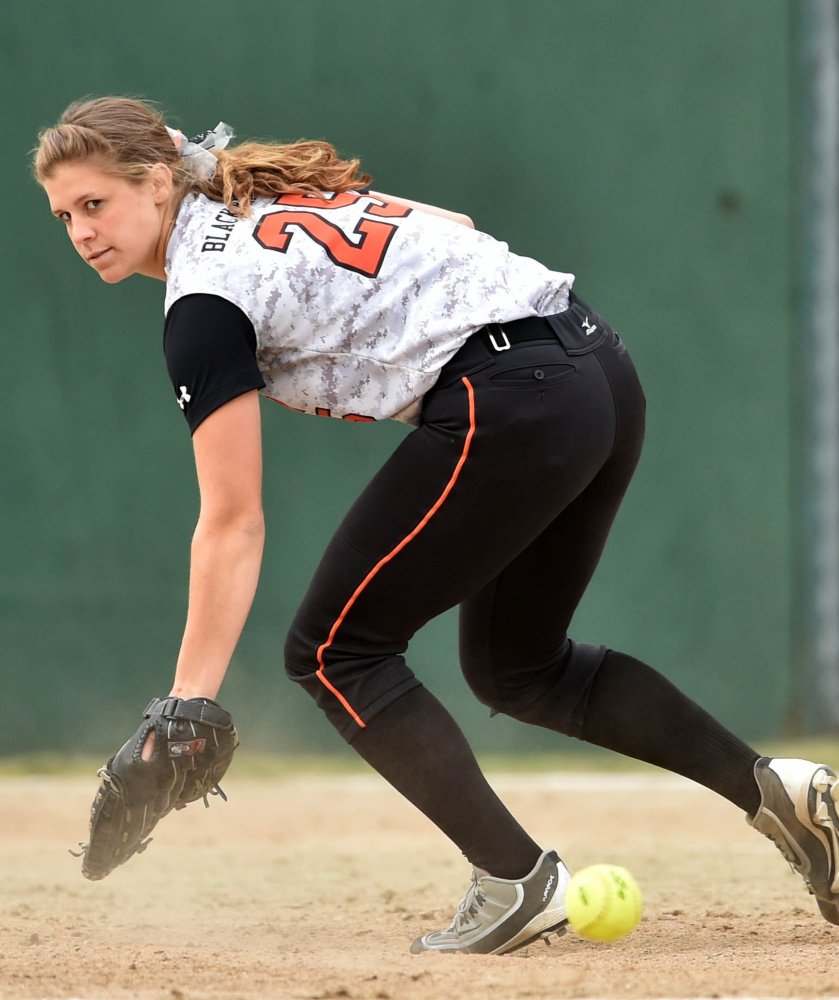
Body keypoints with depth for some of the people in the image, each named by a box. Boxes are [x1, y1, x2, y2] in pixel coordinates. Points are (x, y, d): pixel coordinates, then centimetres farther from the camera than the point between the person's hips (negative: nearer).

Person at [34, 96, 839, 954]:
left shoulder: (204, 301, -8)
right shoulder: (273, 193, 18)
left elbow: (232, 525, -12)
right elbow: (454, 226, 27)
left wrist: (186, 703, -13)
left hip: (512, 402, -10)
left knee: (333, 650, 2)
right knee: (514, 665, 24)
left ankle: (518, 881, -5)